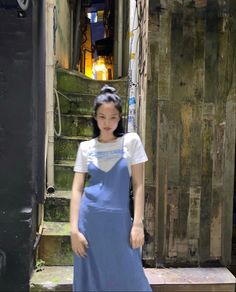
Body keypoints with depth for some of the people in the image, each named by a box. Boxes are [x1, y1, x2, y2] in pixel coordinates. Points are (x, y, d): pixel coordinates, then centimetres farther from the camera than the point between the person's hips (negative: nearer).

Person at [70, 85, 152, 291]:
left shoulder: (131, 141, 0)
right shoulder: (86, 147, 4)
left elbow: (138, 185, -1)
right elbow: (77, 189, 1)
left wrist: (138, 224, -7)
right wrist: (74, 229, -6)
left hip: (119, 221, -1)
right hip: (89, 221, 2)